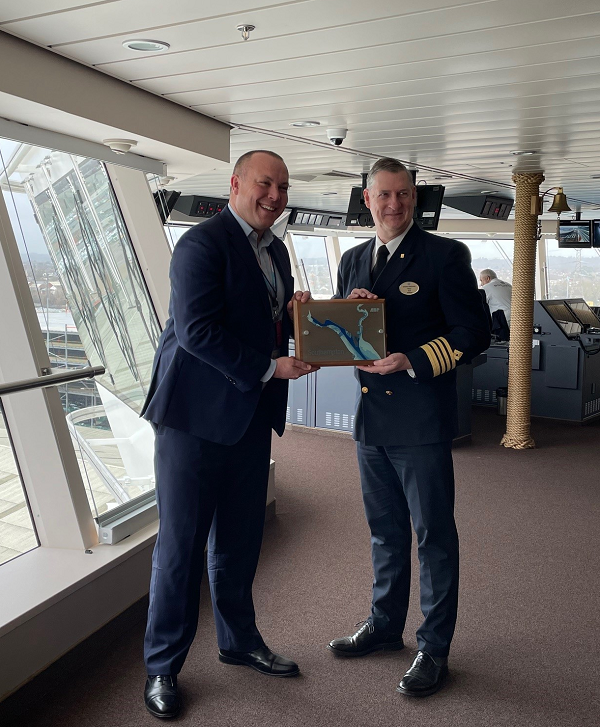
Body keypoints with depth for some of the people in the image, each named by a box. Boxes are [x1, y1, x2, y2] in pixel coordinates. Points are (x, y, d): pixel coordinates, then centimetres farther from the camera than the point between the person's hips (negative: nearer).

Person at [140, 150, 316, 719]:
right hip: (197, 416, -7)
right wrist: (269, 367, -20)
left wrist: (297, 314, -1)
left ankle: (239, 641, 37)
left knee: (238, 541, 18)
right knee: (181, 545, 4)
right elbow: (196, 330, -21)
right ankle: (162, 667, 22)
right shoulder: (202, 243, -13)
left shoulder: (276, 250, 15)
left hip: (251, 417, 8)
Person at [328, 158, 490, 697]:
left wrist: (413, 361, -21)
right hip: (371, 415, 6)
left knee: (434, 535, 5)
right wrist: (347, 310, -8)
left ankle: (434, 648, 22)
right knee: (386, 530, 20)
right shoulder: (353, 260, 12)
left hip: (421, 419, -6)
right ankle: (385, 625, 38)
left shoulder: (445, 255, -6)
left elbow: (475, 333, -11)